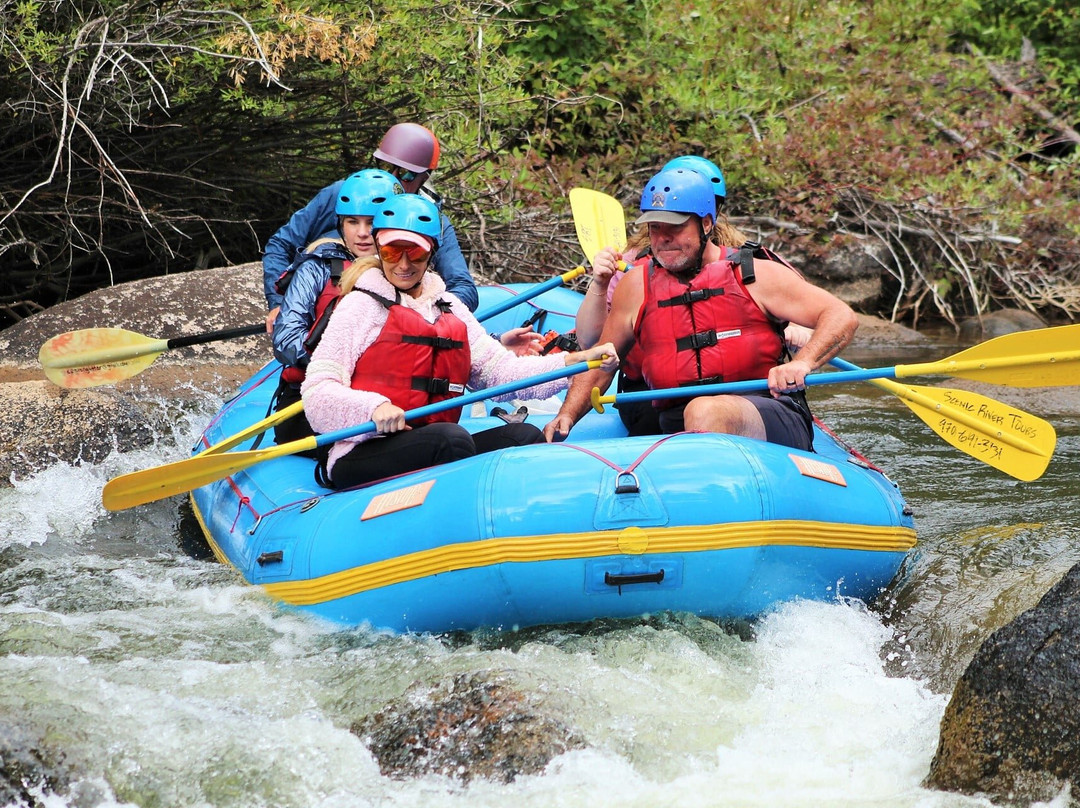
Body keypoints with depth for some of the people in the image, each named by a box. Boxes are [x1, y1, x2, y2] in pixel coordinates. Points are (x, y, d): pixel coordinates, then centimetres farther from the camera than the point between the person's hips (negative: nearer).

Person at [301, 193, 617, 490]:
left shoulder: (450, 308, 21)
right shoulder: (363, 305, 2)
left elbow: (500, 370, 9)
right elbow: (318, 394, -6)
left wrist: (579, 360, -2)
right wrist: (374, 406, -26)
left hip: (434, 454, 6)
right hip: (361, 458, -6)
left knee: (525, 436, -17)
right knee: (452, 438, -33)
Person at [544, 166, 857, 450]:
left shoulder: (755, 276, 7)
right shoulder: (637, 286, 16)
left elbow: (842, 317, 3)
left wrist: (802, 363, -16)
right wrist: (566, 418, 8)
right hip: (676, 431, 3)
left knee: (705, 413, -39)